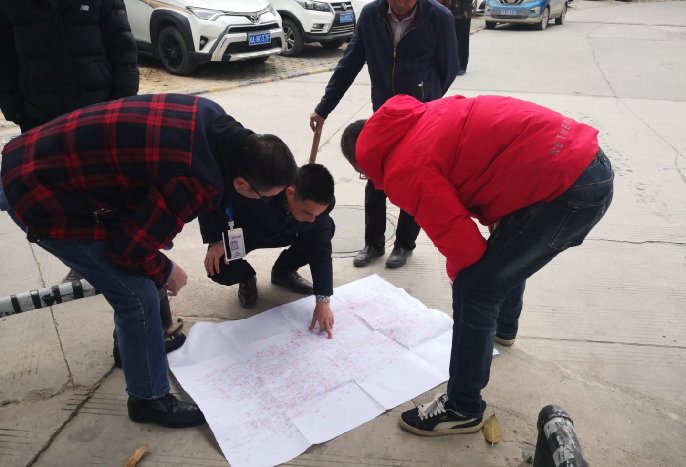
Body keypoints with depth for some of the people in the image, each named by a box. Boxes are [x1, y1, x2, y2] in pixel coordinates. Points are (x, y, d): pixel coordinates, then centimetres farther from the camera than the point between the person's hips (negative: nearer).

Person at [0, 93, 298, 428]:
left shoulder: (212, 119, -7)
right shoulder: (197, 183, -31)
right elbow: (131, 248, -20)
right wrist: (165, 273, 1)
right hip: (42, 197, -9)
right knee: (138, 295, -3)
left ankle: (135, 341, 45)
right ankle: (149, 399, 17)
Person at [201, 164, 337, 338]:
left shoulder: (319, 202, -30)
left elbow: (320, 249, -24)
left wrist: (323, 301, -28)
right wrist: (216, 241, -31)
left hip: (283, 232, 3)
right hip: (240, 233, -3)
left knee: (327, 229, -18)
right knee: (220, 270, -31)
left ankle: (284, 271, 7)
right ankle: (247, 278, 8)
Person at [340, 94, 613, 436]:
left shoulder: (404, 173, -12)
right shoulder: (427, 116, 14)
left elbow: (463, 247, -13)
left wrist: (457, 272, 11)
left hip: (565, 187, -10)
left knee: (474, 289, -3)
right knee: (508, 256, 31)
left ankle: (463, 410, 12)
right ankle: (503, 327, 58)